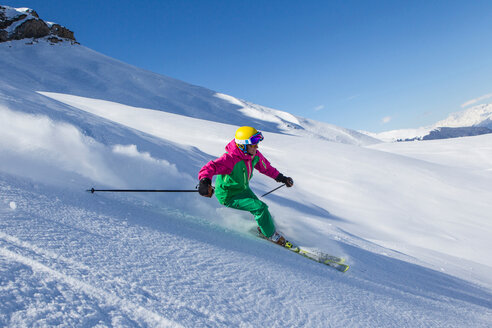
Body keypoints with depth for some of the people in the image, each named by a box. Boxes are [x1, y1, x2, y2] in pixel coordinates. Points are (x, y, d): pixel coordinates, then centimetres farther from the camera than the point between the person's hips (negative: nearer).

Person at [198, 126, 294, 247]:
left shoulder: (255, 155, -9)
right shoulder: (231, 159, -33)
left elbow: (266, 167, 11)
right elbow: (211, 167, -44)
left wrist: (280, 177, 15)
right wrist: (205, 180, -63)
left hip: (244, 189, 8)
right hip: (229, 195, -8)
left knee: (262, 208, 5)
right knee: (260, 208, -17)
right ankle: (271, 235, 5)